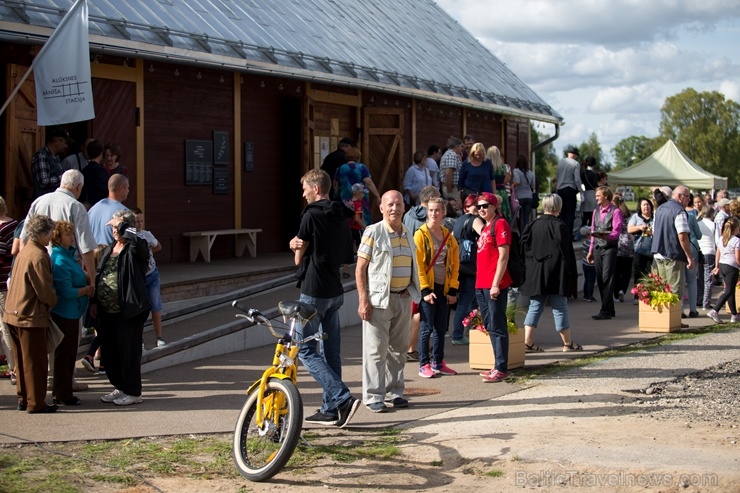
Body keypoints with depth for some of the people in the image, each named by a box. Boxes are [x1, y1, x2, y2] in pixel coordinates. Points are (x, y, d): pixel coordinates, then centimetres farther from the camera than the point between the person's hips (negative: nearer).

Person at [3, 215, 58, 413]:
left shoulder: (25, 251, 11)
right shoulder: (38, 256, -19)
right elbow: (45, 290, -19)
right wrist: (52, 302, 2)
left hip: (14, 314, 9)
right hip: (31, 316, -9)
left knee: (22, 360, 15)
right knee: (35, 361, 0)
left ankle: (24, 399, 22)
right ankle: (35, 403, 5)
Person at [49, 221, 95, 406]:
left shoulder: (69, 254, 9)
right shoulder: (60, 260, -21)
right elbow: (67, 291, -25)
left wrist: (86, 279, 3)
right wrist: (87, 289, -11)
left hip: (71, 312, 10)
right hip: (65, 313, -10)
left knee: (67, 352, 17)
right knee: (65, 353, 0)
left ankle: (60, 392, 27)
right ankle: (63, 395, 9)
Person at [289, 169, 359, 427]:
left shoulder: (311, 215, -13)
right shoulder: (341, 217, 11)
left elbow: (299, 259, -9)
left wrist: (297, 247, 13)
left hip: (313, 292, -8)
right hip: (335, 291, 8)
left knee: (305, 349, -2)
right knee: (331, 350, 10)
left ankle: (343, 398, -13)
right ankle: (330, 409, 13)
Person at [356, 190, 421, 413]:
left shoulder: (408, 235, 13)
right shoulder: (373, 232, -6)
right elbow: (360, 268, -8)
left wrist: (412, 295, 14)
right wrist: (363, 300, -15)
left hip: (404, 298, 6)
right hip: (379, 299, -6)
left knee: (398, 348, 11)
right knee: (376, 349, -4)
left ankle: (394, 392, 21)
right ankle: (373, 396, 1)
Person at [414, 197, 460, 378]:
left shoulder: (448, 236, 10)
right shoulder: (421, 234, -6)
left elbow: (454, 263, 11)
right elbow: (418, 264, -10)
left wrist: (453, 289, 3)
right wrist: (425, 290, -15)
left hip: (444, 288, 5)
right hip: (428, 288, -5)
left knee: (441, 328, 10)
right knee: (427, 328, -3)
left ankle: (438, 363, 19)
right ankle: (424, 365, 4)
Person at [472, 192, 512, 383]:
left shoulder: (500, 224, -8)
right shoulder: (485, 227, 18)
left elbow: (503, 256, -15)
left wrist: (496, 283, -20)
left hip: (495, 285, -9)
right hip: (481, 284, 9)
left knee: (497, 326, -7)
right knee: (490, 326, 12)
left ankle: (501, 368, -4)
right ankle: (498, 366, 19)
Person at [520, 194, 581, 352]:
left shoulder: (533, 225, 3)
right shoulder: (559, 226, -12)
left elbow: (525, 247, 7)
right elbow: (566, 251, -12)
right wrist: (572, 272, -5)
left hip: (535, 274, 5)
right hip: (555, 275, -4)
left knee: (535, 307, 7)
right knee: (560, 308, 4)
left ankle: (528, 342, 0)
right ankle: (568, 343, 13)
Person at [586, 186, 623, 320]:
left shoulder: (615, 211, -5)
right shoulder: (596, 211, 17)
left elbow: (616, 232, -13)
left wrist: (606, 236, -33)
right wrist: (590, 250, 18)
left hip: (609, 248, -7)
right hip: (597, 248, 7)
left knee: (607, 279, -9)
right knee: (600, 279, 8)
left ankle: (605, 311, -10)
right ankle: (609, 309, 18)